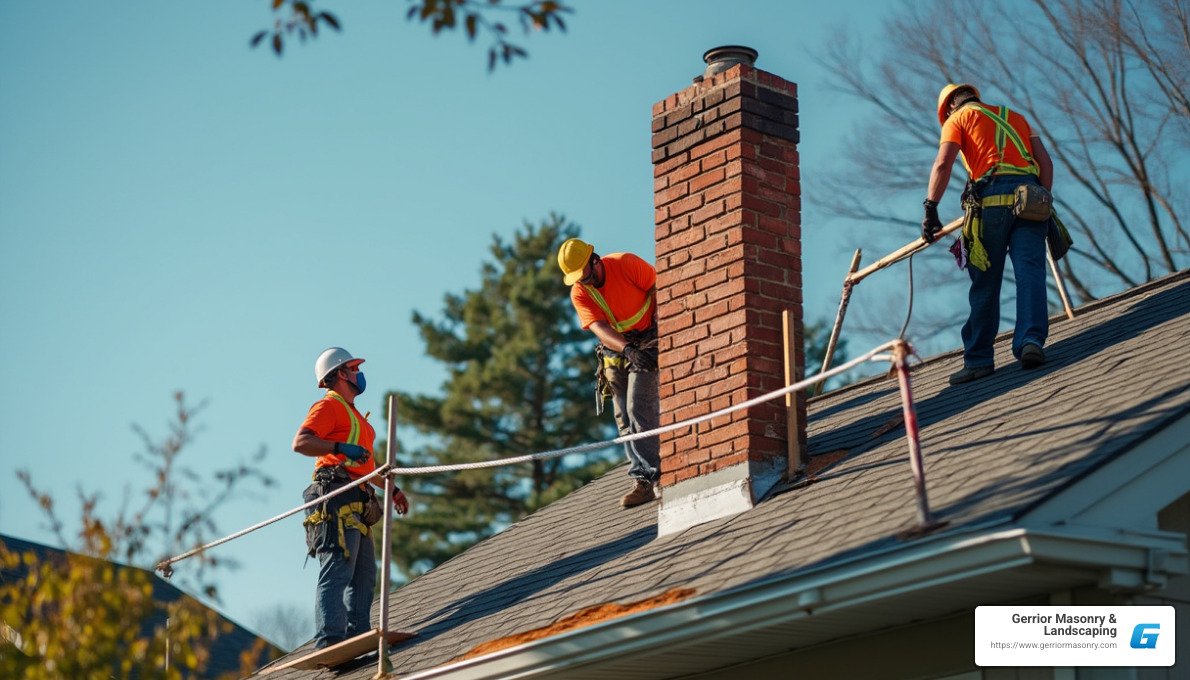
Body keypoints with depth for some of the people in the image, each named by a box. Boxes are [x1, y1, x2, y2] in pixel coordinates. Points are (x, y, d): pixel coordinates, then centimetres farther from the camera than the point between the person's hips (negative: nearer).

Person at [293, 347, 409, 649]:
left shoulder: (352, 414, 29)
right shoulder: (329, 406, -1)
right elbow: (301, 442, -16)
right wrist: (341, 447, -26)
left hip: (354, 504, 10)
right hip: (336, 496, -10)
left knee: (364, 574, 8)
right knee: (337, 570, -17)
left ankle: (358, 635, 8)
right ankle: (330, 640, -23)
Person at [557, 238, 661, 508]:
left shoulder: (626, 264, -16)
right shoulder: (579, 294, -8)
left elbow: (658, 286, -5)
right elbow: (599, 329, -20)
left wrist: (659, 326, -15)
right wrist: (627, 348, -38)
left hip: (646, 342, -5)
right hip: (614, 351, 5)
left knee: (639, 409, -17)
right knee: (624, 418, 1)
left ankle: (645, 480, -20)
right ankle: (647, 479, 4)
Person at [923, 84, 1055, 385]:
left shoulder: (958, 118, 15)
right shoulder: (1015, 117, 30)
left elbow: (943, 163, -1)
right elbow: (1046, 162, 18)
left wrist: (930, 209, -2)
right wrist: (1044, 201, 18)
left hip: (991, 198, -3)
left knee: (985, 284, 2)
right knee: (1030, 274, -7)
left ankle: (979, 359, 5)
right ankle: (1031, 341, -25)